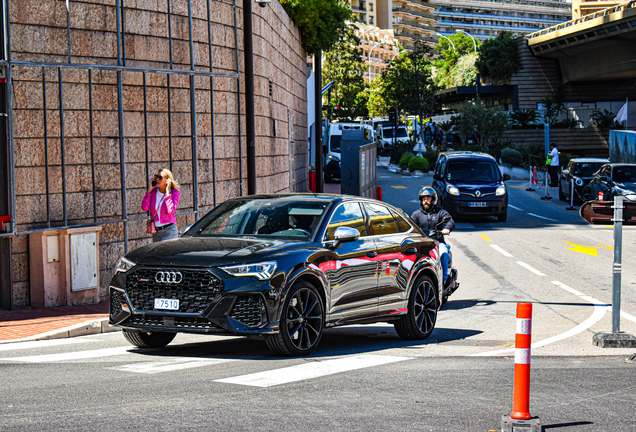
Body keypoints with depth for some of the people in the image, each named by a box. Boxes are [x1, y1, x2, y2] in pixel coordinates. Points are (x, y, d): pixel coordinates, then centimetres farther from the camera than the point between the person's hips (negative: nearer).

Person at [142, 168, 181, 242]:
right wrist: (150, 189, -4)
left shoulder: (175, 193, -6)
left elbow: (170, 211, -21)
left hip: (169, 231, -5)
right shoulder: (154, 191, 6)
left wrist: (167, 192, -16)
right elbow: (144, 208, -6)